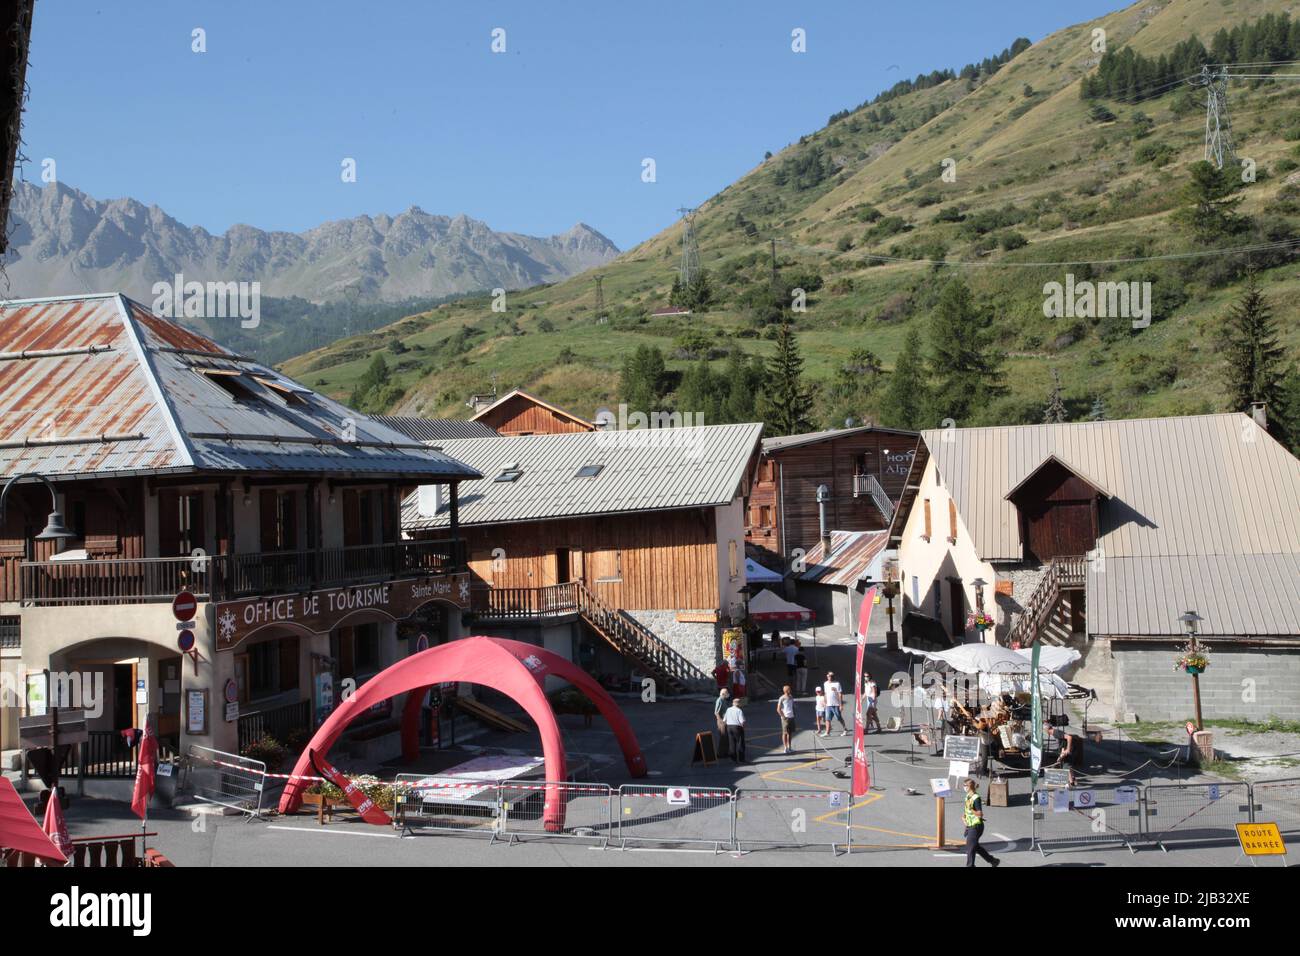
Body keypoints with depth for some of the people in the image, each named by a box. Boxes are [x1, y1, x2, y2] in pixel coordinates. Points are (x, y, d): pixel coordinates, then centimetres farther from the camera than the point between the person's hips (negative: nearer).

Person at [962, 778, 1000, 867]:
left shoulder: (976, 798, -20)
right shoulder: (968, 796, 8)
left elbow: (980, 814, -22)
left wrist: (971, 810, -31)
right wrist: (963, 816, 5)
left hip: (976, 826, -9)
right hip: (970, 826, 9)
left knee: (970, 847, -4)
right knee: (976, 847, 18)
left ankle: (970, 865, 6)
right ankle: (993, 860, 29)